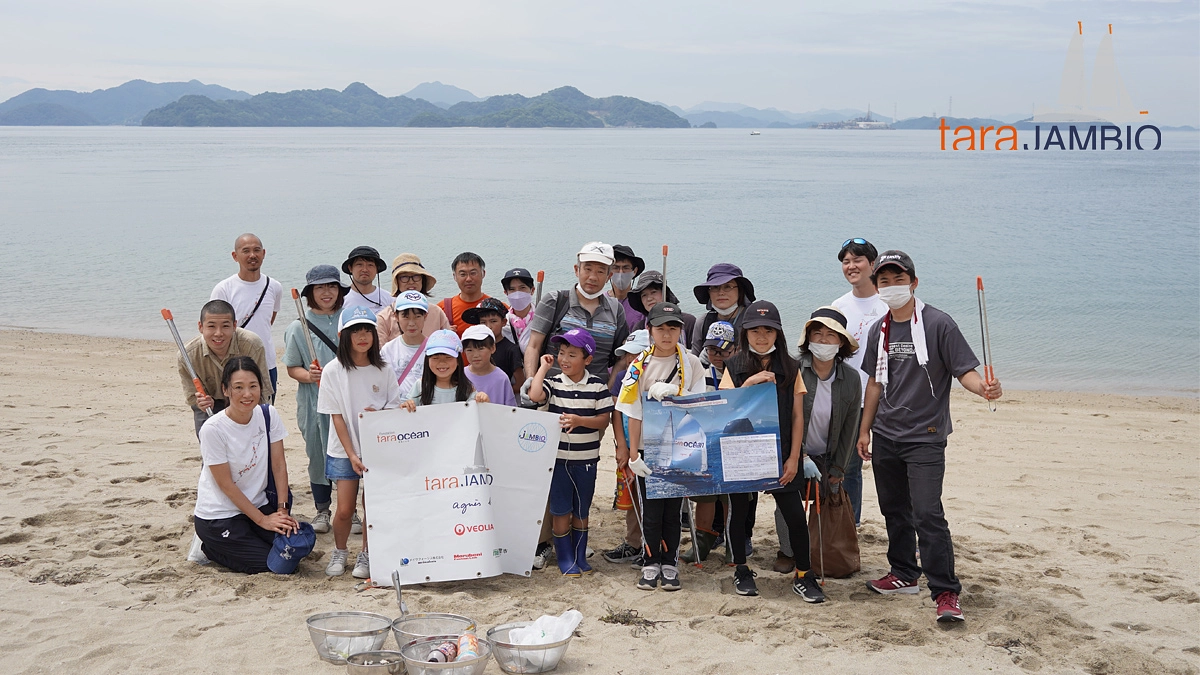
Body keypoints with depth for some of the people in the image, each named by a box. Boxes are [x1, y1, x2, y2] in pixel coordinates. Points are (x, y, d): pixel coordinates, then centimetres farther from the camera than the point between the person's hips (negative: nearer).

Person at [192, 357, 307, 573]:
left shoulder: (268, 415, -6)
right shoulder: (213, 430, -21)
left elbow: (279, 465, -3)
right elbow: (225, 484, -16)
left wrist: (282, 509, -10)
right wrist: (263, 520, -14)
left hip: (257, 504, 5)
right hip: (219, 515, -5)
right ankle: (210, 546, 11)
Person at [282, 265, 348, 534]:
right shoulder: (299, 327, 0)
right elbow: (292, 368, 3)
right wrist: (308, 375, -18)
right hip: (314, 401, 0)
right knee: (318, 455, 7)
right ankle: (322, 510, 23)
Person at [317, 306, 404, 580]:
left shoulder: (383, 370, 0)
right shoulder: (333, 371, -5)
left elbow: (395, 409, 6)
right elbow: (336, 416, -5)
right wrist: (351, 454, -10)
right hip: (344, 450, -1)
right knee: (345, 509, -5)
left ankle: (366, 555, 19)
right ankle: (339, 553, 20)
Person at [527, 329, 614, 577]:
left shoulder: (597, 386, -3)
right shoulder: (553, 383, -4)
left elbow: (604, 420, -4)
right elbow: (534, 395, -24)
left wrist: (579, 420, -20)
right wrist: (543, 367, -13)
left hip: (586, 459, 1)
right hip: (558, 457, -1)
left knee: (581, 511, 13)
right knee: (561, 510, 5)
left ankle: (580, 557, 26)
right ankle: (565, 560, 16)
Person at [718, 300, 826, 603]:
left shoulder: (790, 368, 4)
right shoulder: (734, 367, 2)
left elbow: (798, 417, 3)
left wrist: (794, 457, -3)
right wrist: (750, 382, -20)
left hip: (780, 453, 0)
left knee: (795, 514, -3)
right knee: (738, 510, 9)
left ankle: (803, 575, 11)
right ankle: (741, 571, 26)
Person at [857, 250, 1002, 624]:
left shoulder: (938, 324, -9)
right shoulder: (879, 331, 9)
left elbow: (964, 370, -12)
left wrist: (984, 387, -33)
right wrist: (864, 429, 17)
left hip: (925, 436, -6)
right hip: (885, 436, 6)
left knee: (927, 513, -13)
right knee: (894, 509, 14)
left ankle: (946, 592, -6)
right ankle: (904, 574, 31)